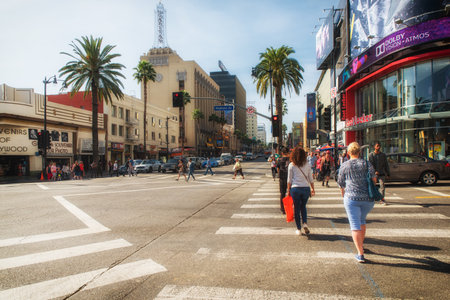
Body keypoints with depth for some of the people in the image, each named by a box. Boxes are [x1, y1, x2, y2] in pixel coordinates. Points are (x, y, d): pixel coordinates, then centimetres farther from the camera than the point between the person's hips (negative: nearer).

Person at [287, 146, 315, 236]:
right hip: (306, 188, 2)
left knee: (296, 208, 8)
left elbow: (289, 180, -1)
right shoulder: (307, 165, 3)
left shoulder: (291, 165, -3)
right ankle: (305, 223, 2)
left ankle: (299, 229, 13)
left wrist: (288, 190, 7)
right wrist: (313, 189, 17)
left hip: (295, 188, -2)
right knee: (303, 206, 21)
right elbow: (311, 179, 7)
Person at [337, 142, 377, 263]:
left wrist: (343, 194, 26)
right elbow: (373, 179, -4)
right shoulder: (367, 163, 7)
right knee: (362, 220, 25)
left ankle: (360, 254, -8)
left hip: (351, 197, -3)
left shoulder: (344, 165, 4)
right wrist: (370, 190, 15)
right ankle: (361, 245, 38)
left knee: (355, 225, -2)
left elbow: (341, 183, 10)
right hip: (368, 198, 3)